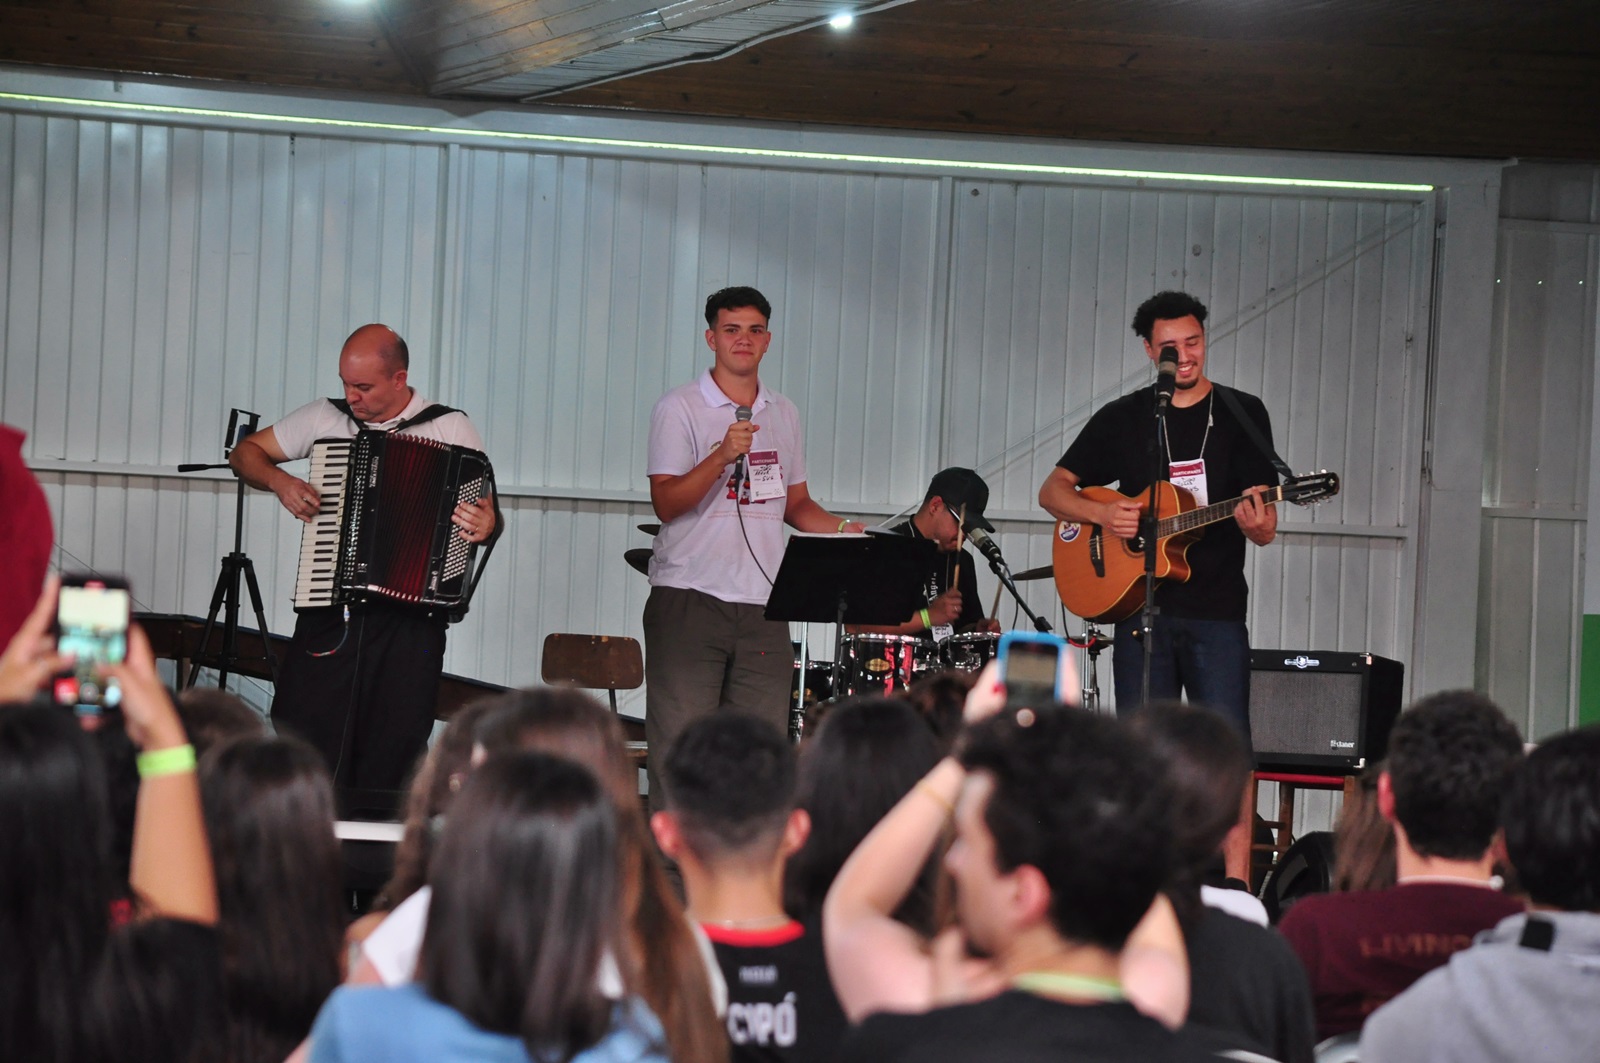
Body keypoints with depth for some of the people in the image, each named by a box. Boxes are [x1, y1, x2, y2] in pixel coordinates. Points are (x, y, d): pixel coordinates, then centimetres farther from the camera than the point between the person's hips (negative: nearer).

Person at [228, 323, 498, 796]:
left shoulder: (451, 429, 4)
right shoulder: (325, 417, 10)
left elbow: (486, 513, 5)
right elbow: (245, 452, 19)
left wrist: (485, 525, -18)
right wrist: (279, 482, -1)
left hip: (410, 619, -2)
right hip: (329, 614, 2)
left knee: (393, 757, -1)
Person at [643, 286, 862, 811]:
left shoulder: (784, 414, 15)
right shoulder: (680, 408, -2)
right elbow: (666, 503, -10)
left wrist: (841, 529, 4)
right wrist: (721, 457, -23)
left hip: (762, 604, 5)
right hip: (689, 598, -5)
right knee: (680, 744, -7)